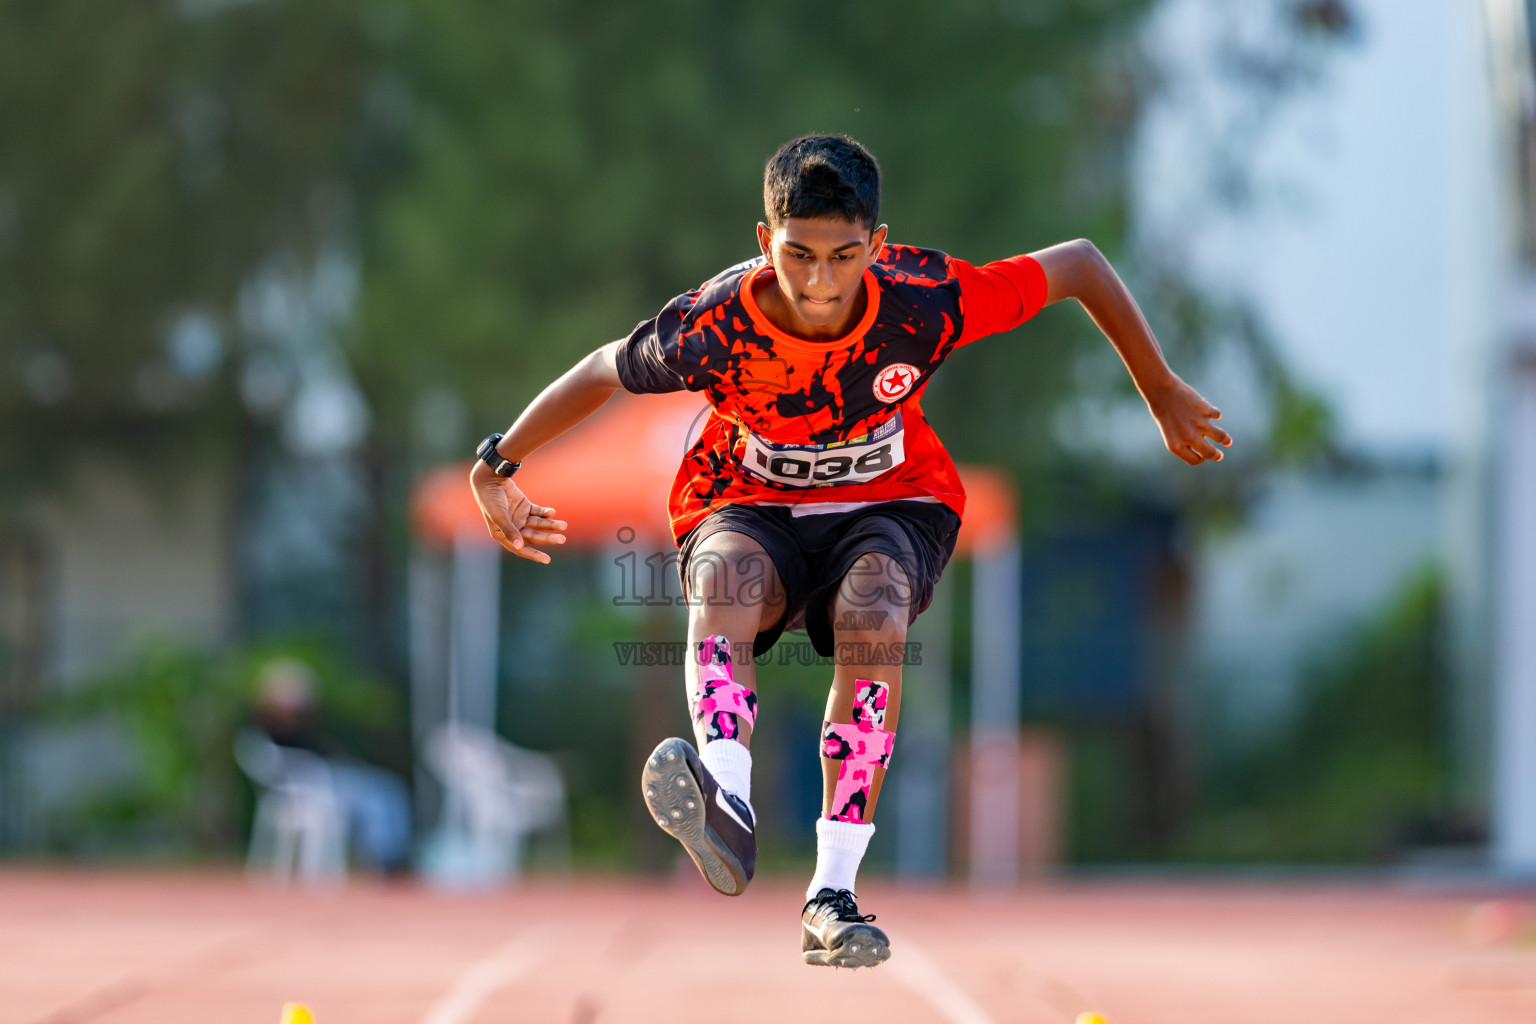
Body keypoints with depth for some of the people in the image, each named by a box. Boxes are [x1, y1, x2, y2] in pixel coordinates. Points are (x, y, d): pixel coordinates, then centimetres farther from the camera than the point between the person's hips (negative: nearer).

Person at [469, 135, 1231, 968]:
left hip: (894, 504, 0)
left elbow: (1080, 265, -11)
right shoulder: (714, 327, -25)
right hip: (749, 510, 0)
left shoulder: (927, 299, -25)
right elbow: (602, 374, -5)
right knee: (726, 573, -38)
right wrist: (497, 468, -4)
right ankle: (726, 798, -64)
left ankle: (833, 890, -35)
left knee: (875, 599, -36)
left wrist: (1164, 396, -1)